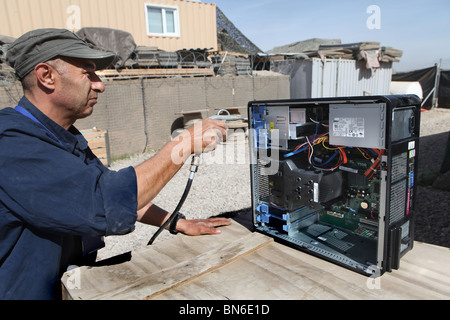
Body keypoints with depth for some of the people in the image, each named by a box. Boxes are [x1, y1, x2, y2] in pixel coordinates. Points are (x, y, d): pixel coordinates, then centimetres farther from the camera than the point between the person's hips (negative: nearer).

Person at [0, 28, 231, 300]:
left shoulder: (66, 138, 8)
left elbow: (118, 191, 10)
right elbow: (107, 205, -35)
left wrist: (178, 223, 1)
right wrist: (187, 143, -26)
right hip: (37, 292, -7)